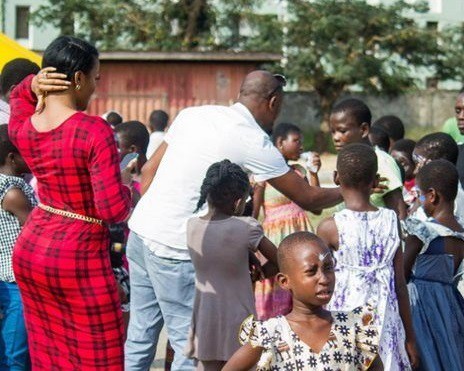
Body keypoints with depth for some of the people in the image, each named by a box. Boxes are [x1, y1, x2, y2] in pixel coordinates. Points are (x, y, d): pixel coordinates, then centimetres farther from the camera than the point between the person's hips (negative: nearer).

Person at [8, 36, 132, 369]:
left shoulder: (21, 128, 1)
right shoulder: (94, 132, -19)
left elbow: (18, 96, 28)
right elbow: (114, 209, -22)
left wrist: (33, 85, 6)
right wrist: (126, 192, 0)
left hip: (29, 251, 7)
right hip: (79, 258, -7)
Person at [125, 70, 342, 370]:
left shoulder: (193, 115, 11)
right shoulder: (254, 142, -7)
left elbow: (149, 171, 14)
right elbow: (308, 198, 0)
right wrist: (348, 191, 16)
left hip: (140, 231, 7)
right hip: (175, 247, -7)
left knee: (140, 335, 13)